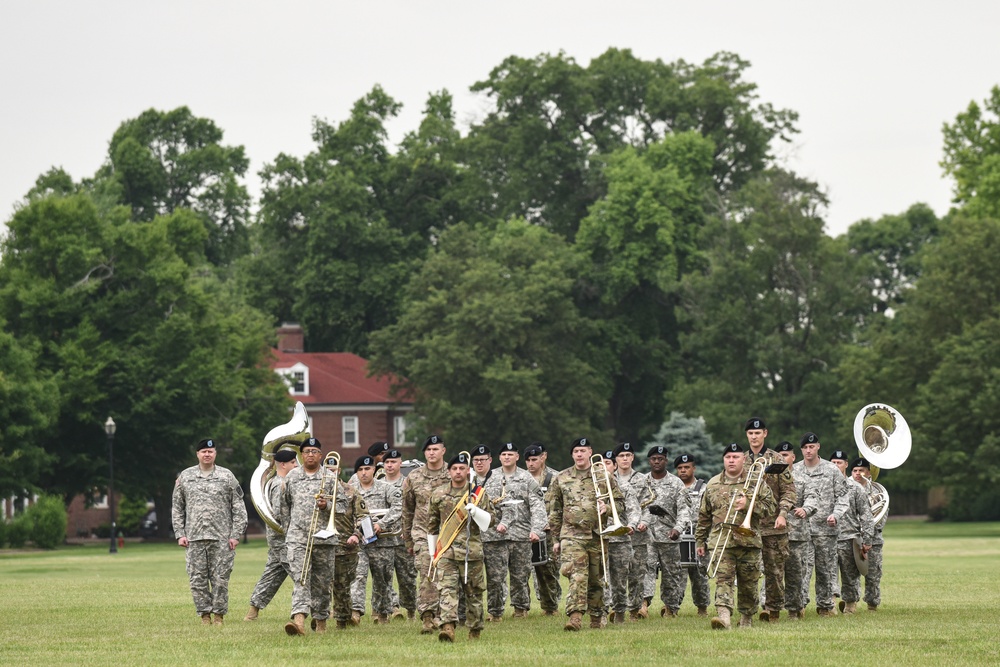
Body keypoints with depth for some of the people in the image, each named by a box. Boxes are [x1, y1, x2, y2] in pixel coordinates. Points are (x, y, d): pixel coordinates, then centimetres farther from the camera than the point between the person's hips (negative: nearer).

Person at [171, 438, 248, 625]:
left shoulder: (226, 476, 6)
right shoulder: (185, 477, 11)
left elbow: (238, 507, 5)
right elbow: (177, 508, 14)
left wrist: (236, 534, -3)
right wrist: (180, 533, 4)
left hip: (221, 538, -2)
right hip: (194, 538, 2)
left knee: (220, 578, -3)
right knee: (197, 579, 0)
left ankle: (219, 614, 7)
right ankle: (205, 614, 8)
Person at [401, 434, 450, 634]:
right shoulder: (414, 478, 6)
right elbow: (407, 510, 13)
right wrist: (408, 540, 13)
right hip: (423, 533, 0)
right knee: (426, 576, -12)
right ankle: (427, 617, -15)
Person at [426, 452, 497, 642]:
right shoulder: (438, 495, 9)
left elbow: (490, 520, 2)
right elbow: (432, 525, 18)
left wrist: (475, 511, -17)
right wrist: (432, 551, 18)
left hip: (472, 551, 0)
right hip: (446, 551, 0)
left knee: (474, 591, 8)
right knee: (447, 589, -15)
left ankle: (475, 630, 21)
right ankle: (448, 627, -28)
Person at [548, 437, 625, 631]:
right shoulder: (561, 479, 10)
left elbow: (620, 503, 10)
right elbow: (554, 512, 14)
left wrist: (607, 508, -12)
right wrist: (555, 539, 11)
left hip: (597, 535, 1)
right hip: (572, 535, -1)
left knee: (596, 579, 9)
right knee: (577, 575, -18)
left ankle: (597, 618, 21)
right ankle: (575, 616, -29)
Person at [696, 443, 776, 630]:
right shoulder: (713, 485, 13)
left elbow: (771, 506, 2)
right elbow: (704, 516, 19)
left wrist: (749, 505, -13)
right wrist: (700, 541, 18)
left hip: (749, 542, 0)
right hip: (721, 543, 0)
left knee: (749, 584, 7)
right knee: (723, 579, -16)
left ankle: (747, 619, 23)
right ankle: (724, 616, -30)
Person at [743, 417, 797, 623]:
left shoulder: (776, 460, 3)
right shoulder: (740, 461, 10)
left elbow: (788, 490, 0)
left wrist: (782, 514, -13)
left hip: (773, 524, -2)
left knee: (774, 569, 1)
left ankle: (773, 609, 9)